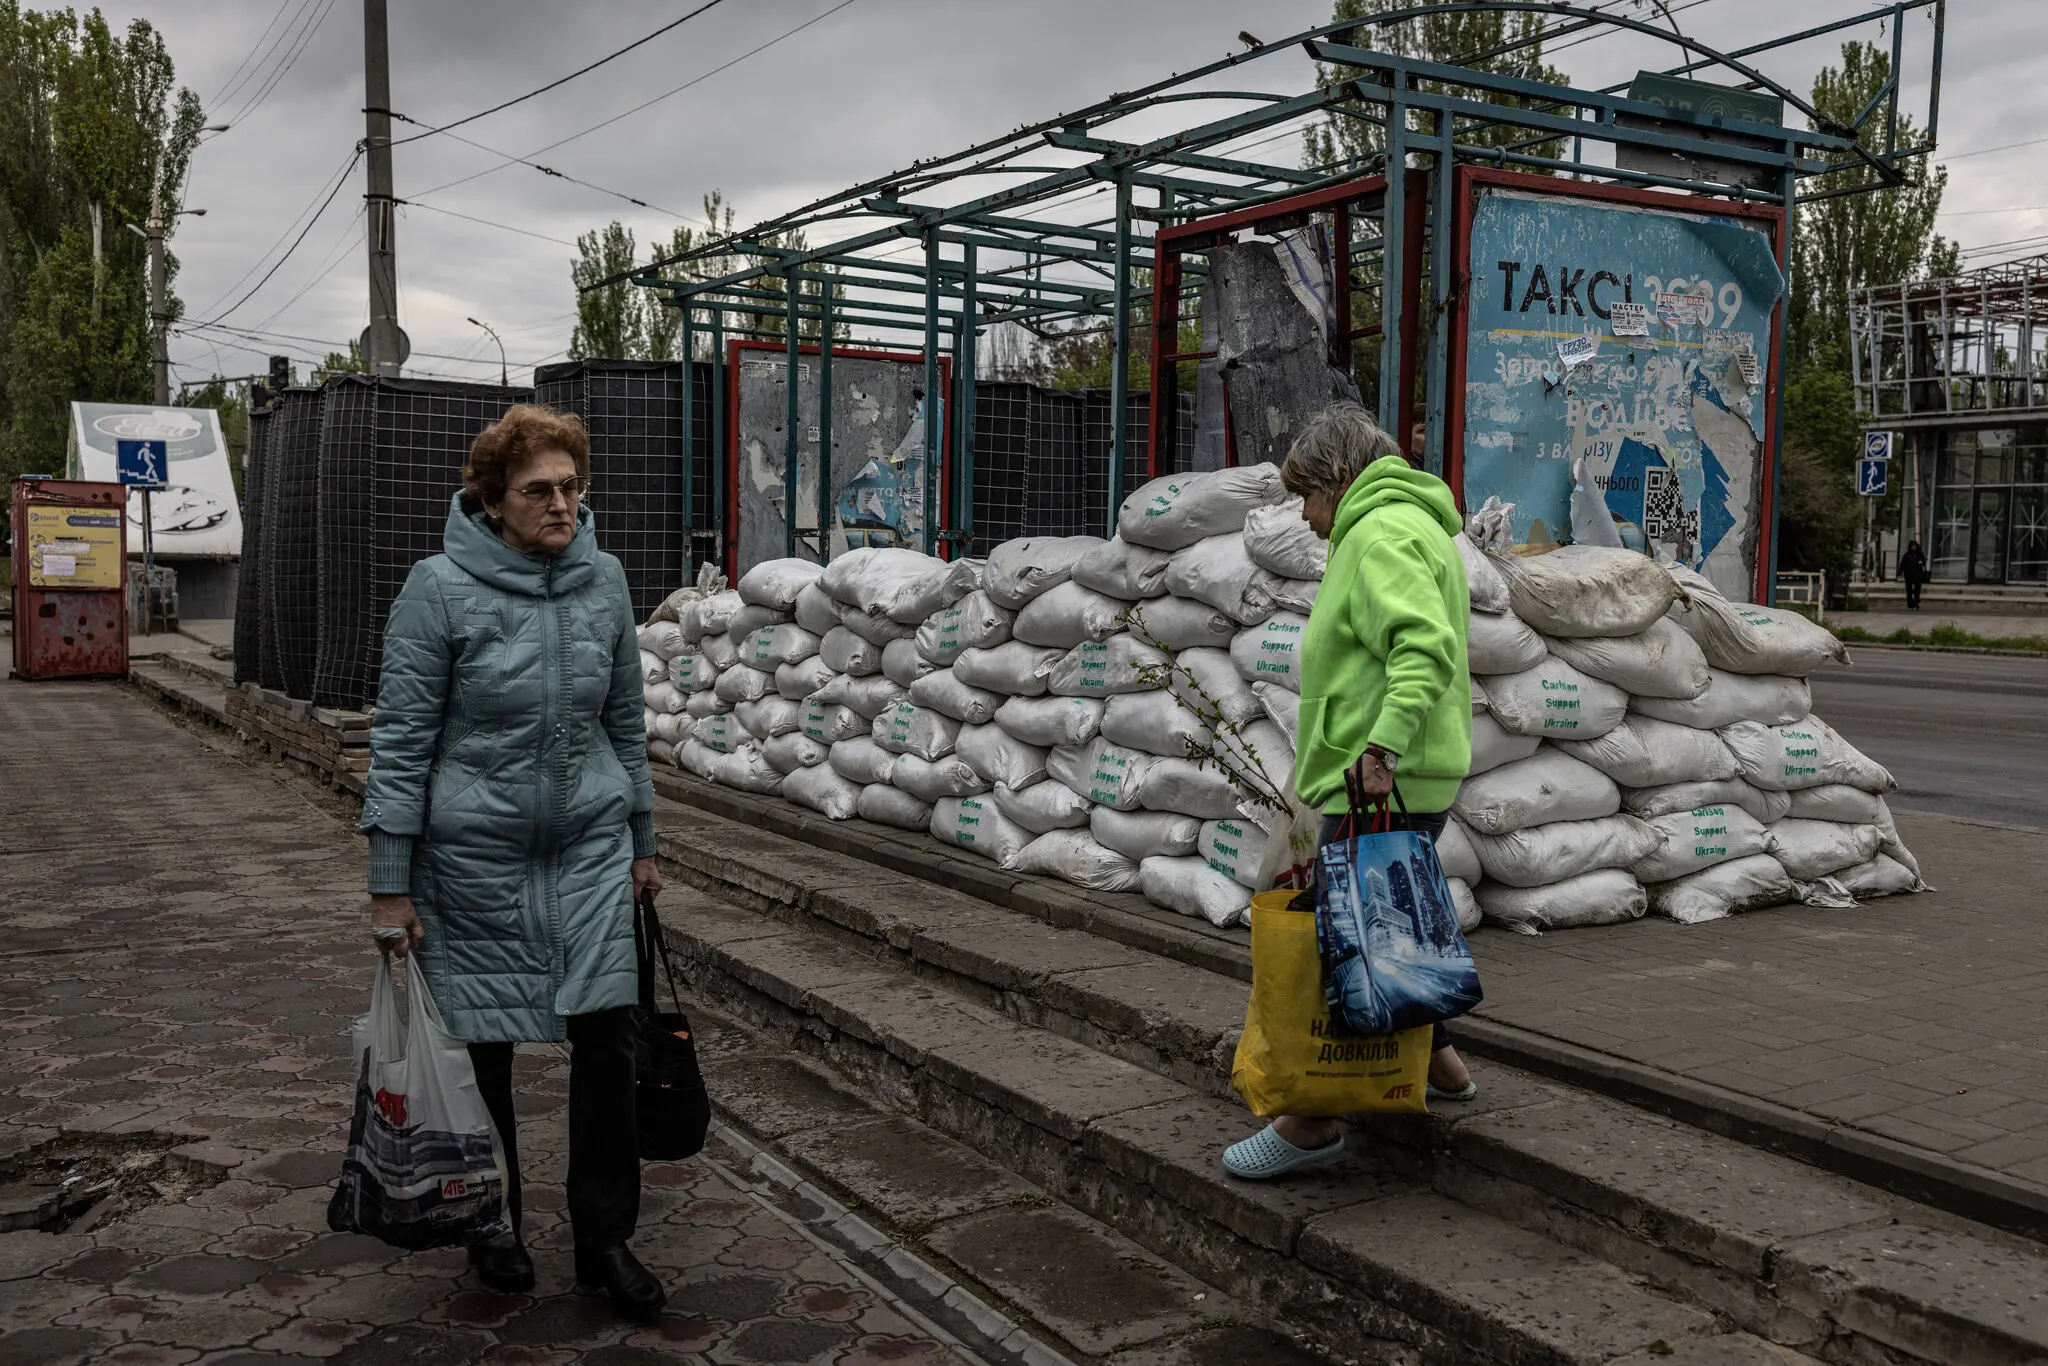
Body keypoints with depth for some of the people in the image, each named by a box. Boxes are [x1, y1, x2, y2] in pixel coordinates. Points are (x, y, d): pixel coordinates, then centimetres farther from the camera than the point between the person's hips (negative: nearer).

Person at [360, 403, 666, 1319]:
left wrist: (640, 843, 15)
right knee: (482, 1044, 9)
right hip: (475, 852, -3)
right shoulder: (441, 588, -11)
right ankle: (493, 1226, 31)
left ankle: (605, 1239, 14)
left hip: (589, 846, 3)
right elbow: (400, 740, -10)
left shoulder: (602, 580, 2)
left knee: (607, 1035, -1)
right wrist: (390, 885, -11)